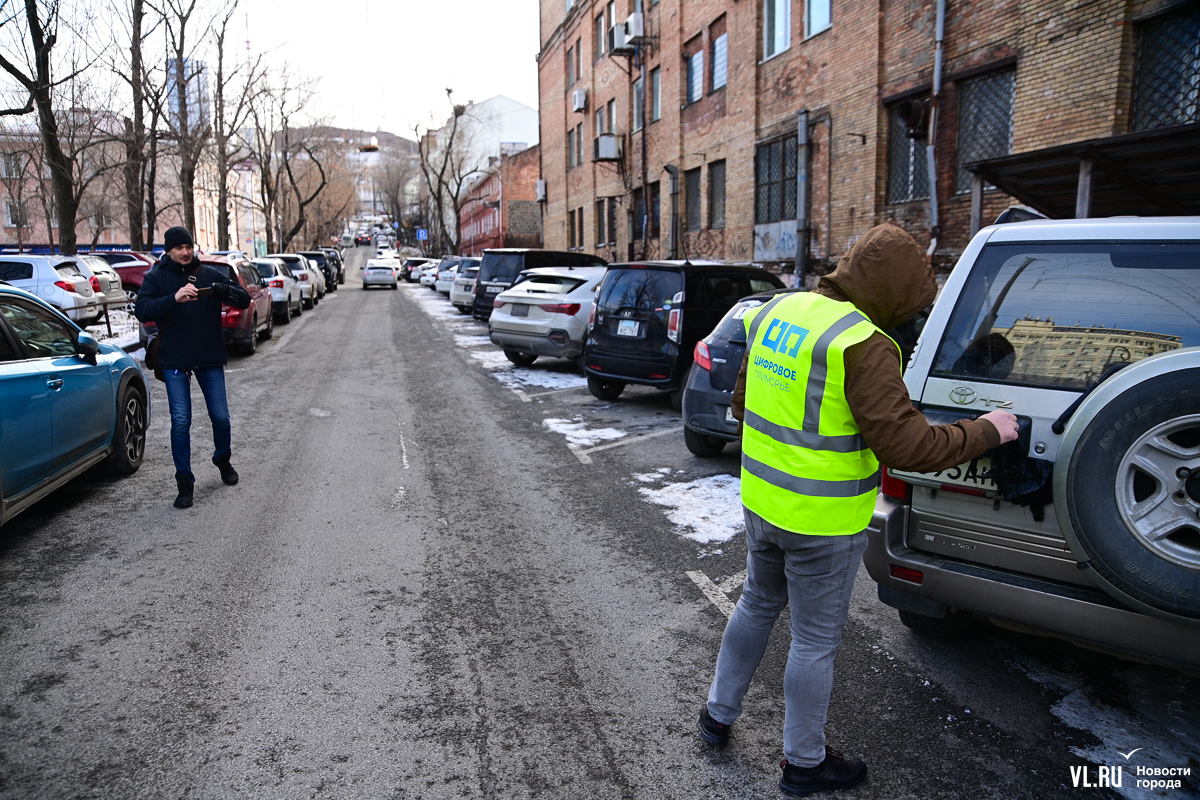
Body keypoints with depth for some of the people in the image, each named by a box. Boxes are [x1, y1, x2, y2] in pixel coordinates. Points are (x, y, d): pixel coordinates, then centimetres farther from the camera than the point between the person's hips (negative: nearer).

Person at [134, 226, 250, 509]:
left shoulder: (210, 274, 5)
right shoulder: (156, 278, 0)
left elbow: (244, 300, 0)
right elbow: (142, 310, -14)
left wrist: (223, 290, -21)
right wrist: (174, 299, -29)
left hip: (210, 358, 2)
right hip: (174, 361, -1)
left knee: (220, 416, 7)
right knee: (180, 421, -2)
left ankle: (223, 459, 35)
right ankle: (185, 481, 8)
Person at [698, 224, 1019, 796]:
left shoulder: (775, 312, 3)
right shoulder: (862, 344, -22)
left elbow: (742, 404, 12)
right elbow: (905, 446, -23)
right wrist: (987, 431, -9)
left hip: (761, 502, 8)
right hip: (822, 523, -7)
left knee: (758, 605, 27)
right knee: (815, 641, 12)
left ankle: (718, 715, 43)